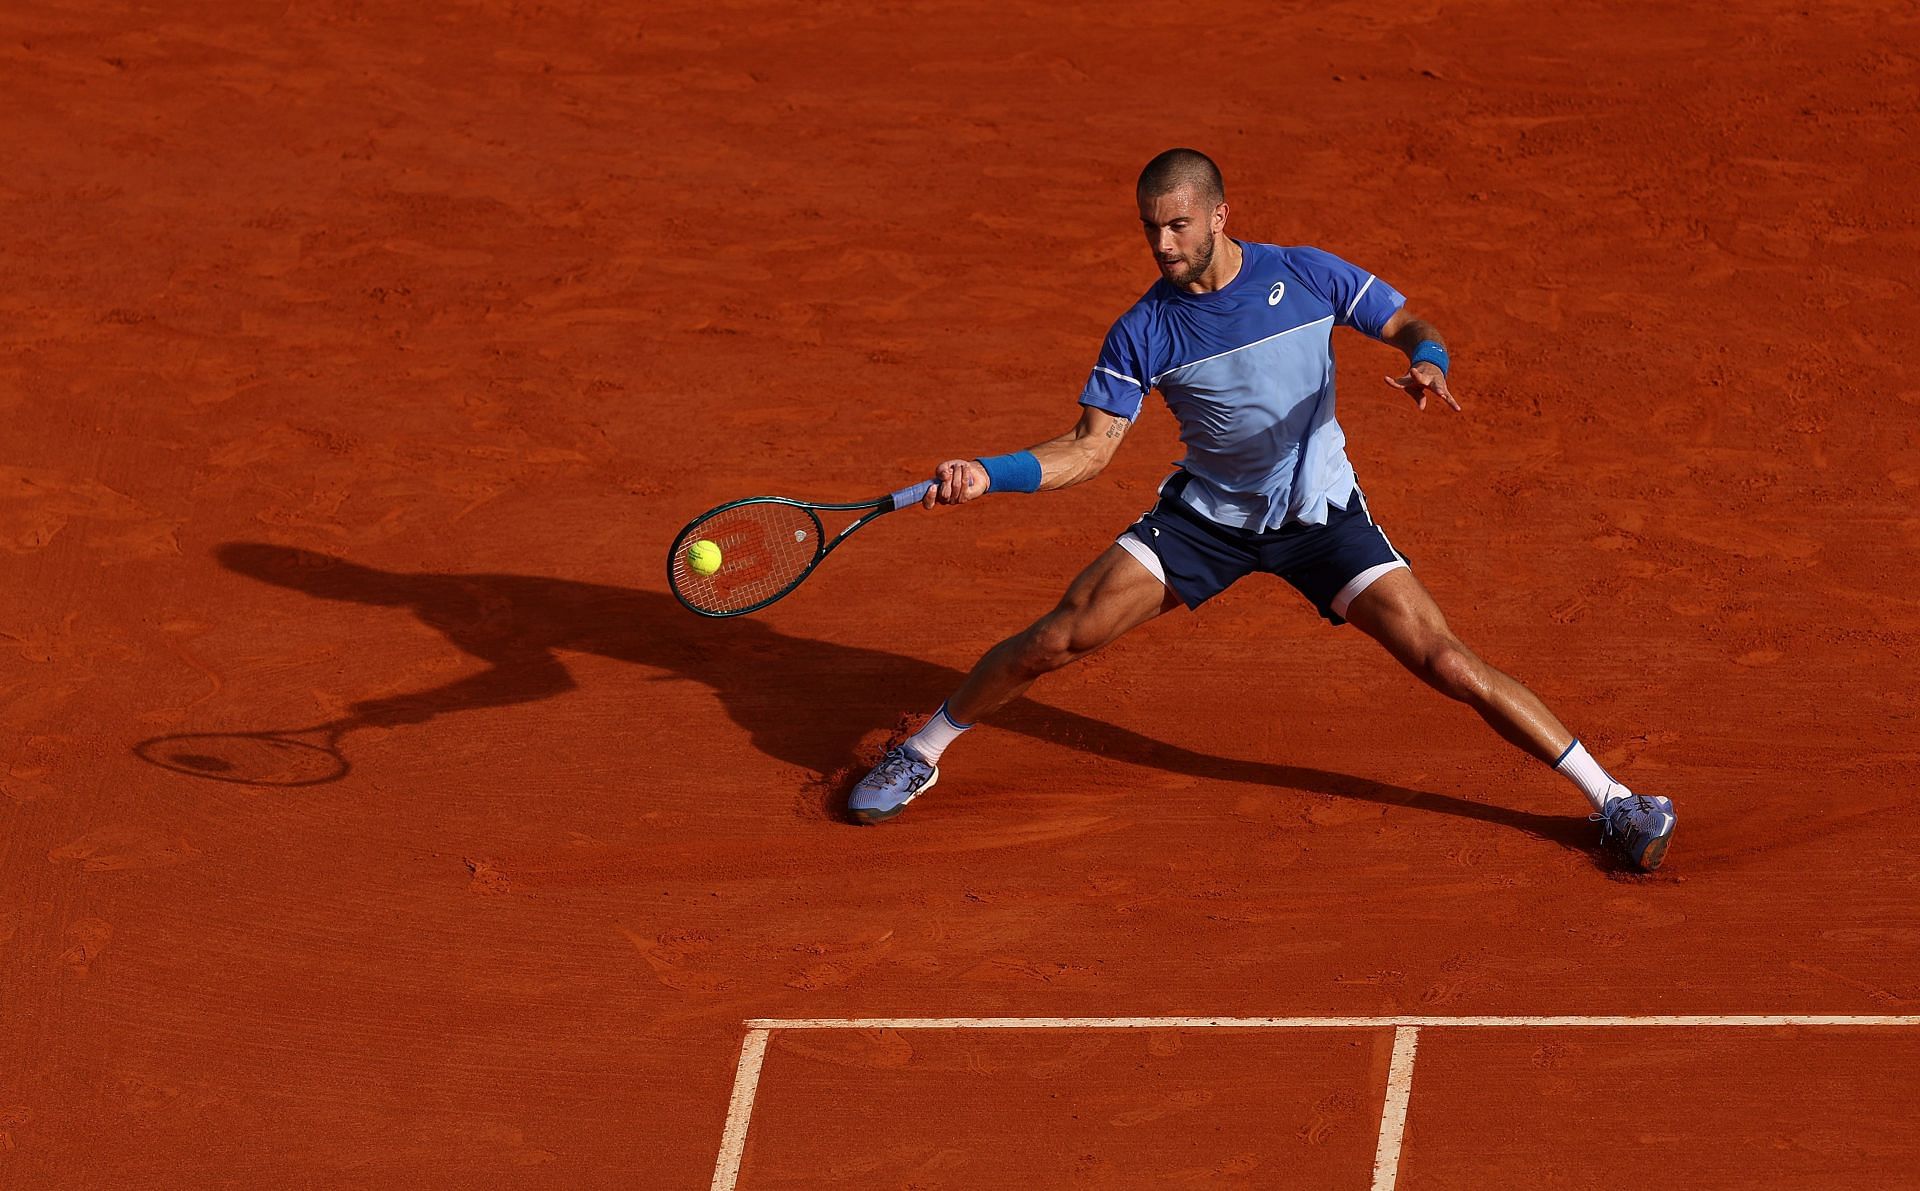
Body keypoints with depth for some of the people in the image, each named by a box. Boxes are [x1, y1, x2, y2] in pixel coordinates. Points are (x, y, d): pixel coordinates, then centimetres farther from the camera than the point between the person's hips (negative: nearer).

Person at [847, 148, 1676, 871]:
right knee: (1059, 637, -10)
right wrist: (986, 475, -23)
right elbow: (1090, 448, -8)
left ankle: (1610, 800, -3)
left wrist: (1427, 363, -28)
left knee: (1447, 664, -12)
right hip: (1205, 514, 1)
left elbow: (1409, 327, -4)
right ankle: (920, 756, 12)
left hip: (1320, 515, -1)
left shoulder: (1306, 277, -12)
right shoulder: (1142, 333, -10)